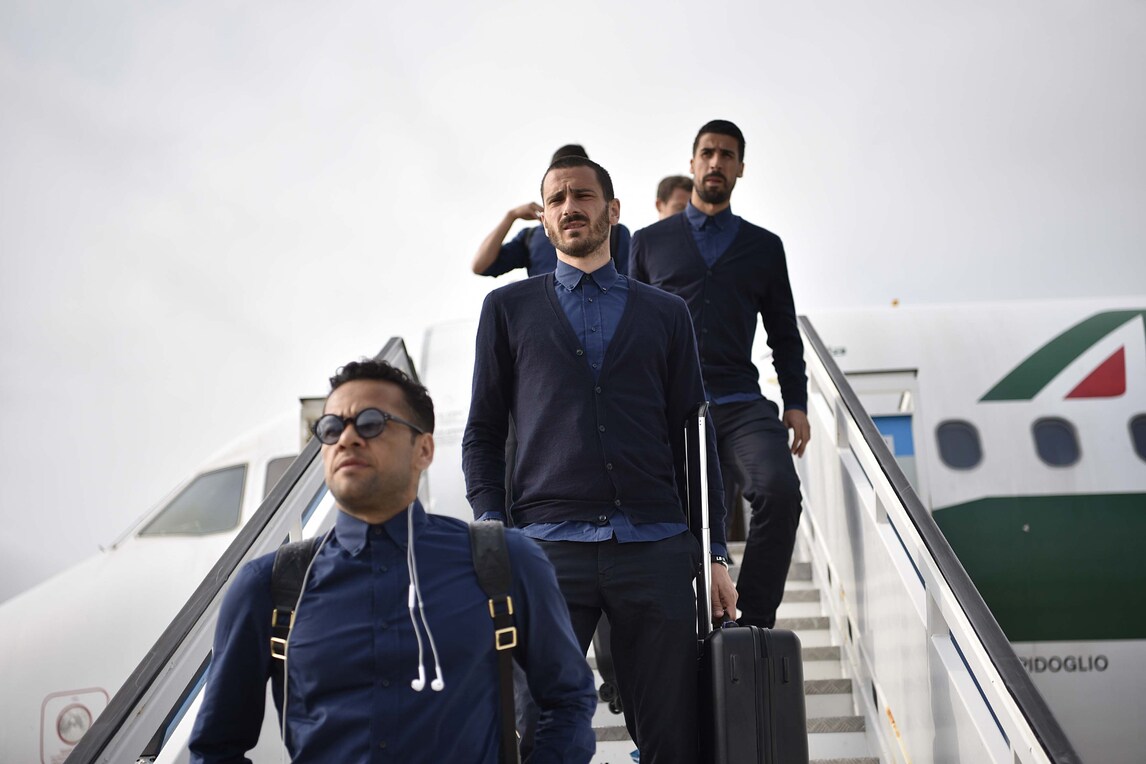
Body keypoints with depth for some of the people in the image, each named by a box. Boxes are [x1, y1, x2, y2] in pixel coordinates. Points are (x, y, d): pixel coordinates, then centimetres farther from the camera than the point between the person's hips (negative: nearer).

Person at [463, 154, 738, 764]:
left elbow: (694, 440, 13)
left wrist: (715, 555, 7)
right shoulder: (508, 308, 14)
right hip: (547, 547, 0)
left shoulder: (665, 313, 15)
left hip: (655, 548, 1)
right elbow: (483, 433, 11)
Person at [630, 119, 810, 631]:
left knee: (779, 490, -26)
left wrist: (796, 405, 5)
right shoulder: (650, 242, 14)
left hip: (740, 405, 0)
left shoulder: (764, 247, 17)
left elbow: (784, 335, 18)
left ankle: (754, 623, -19)